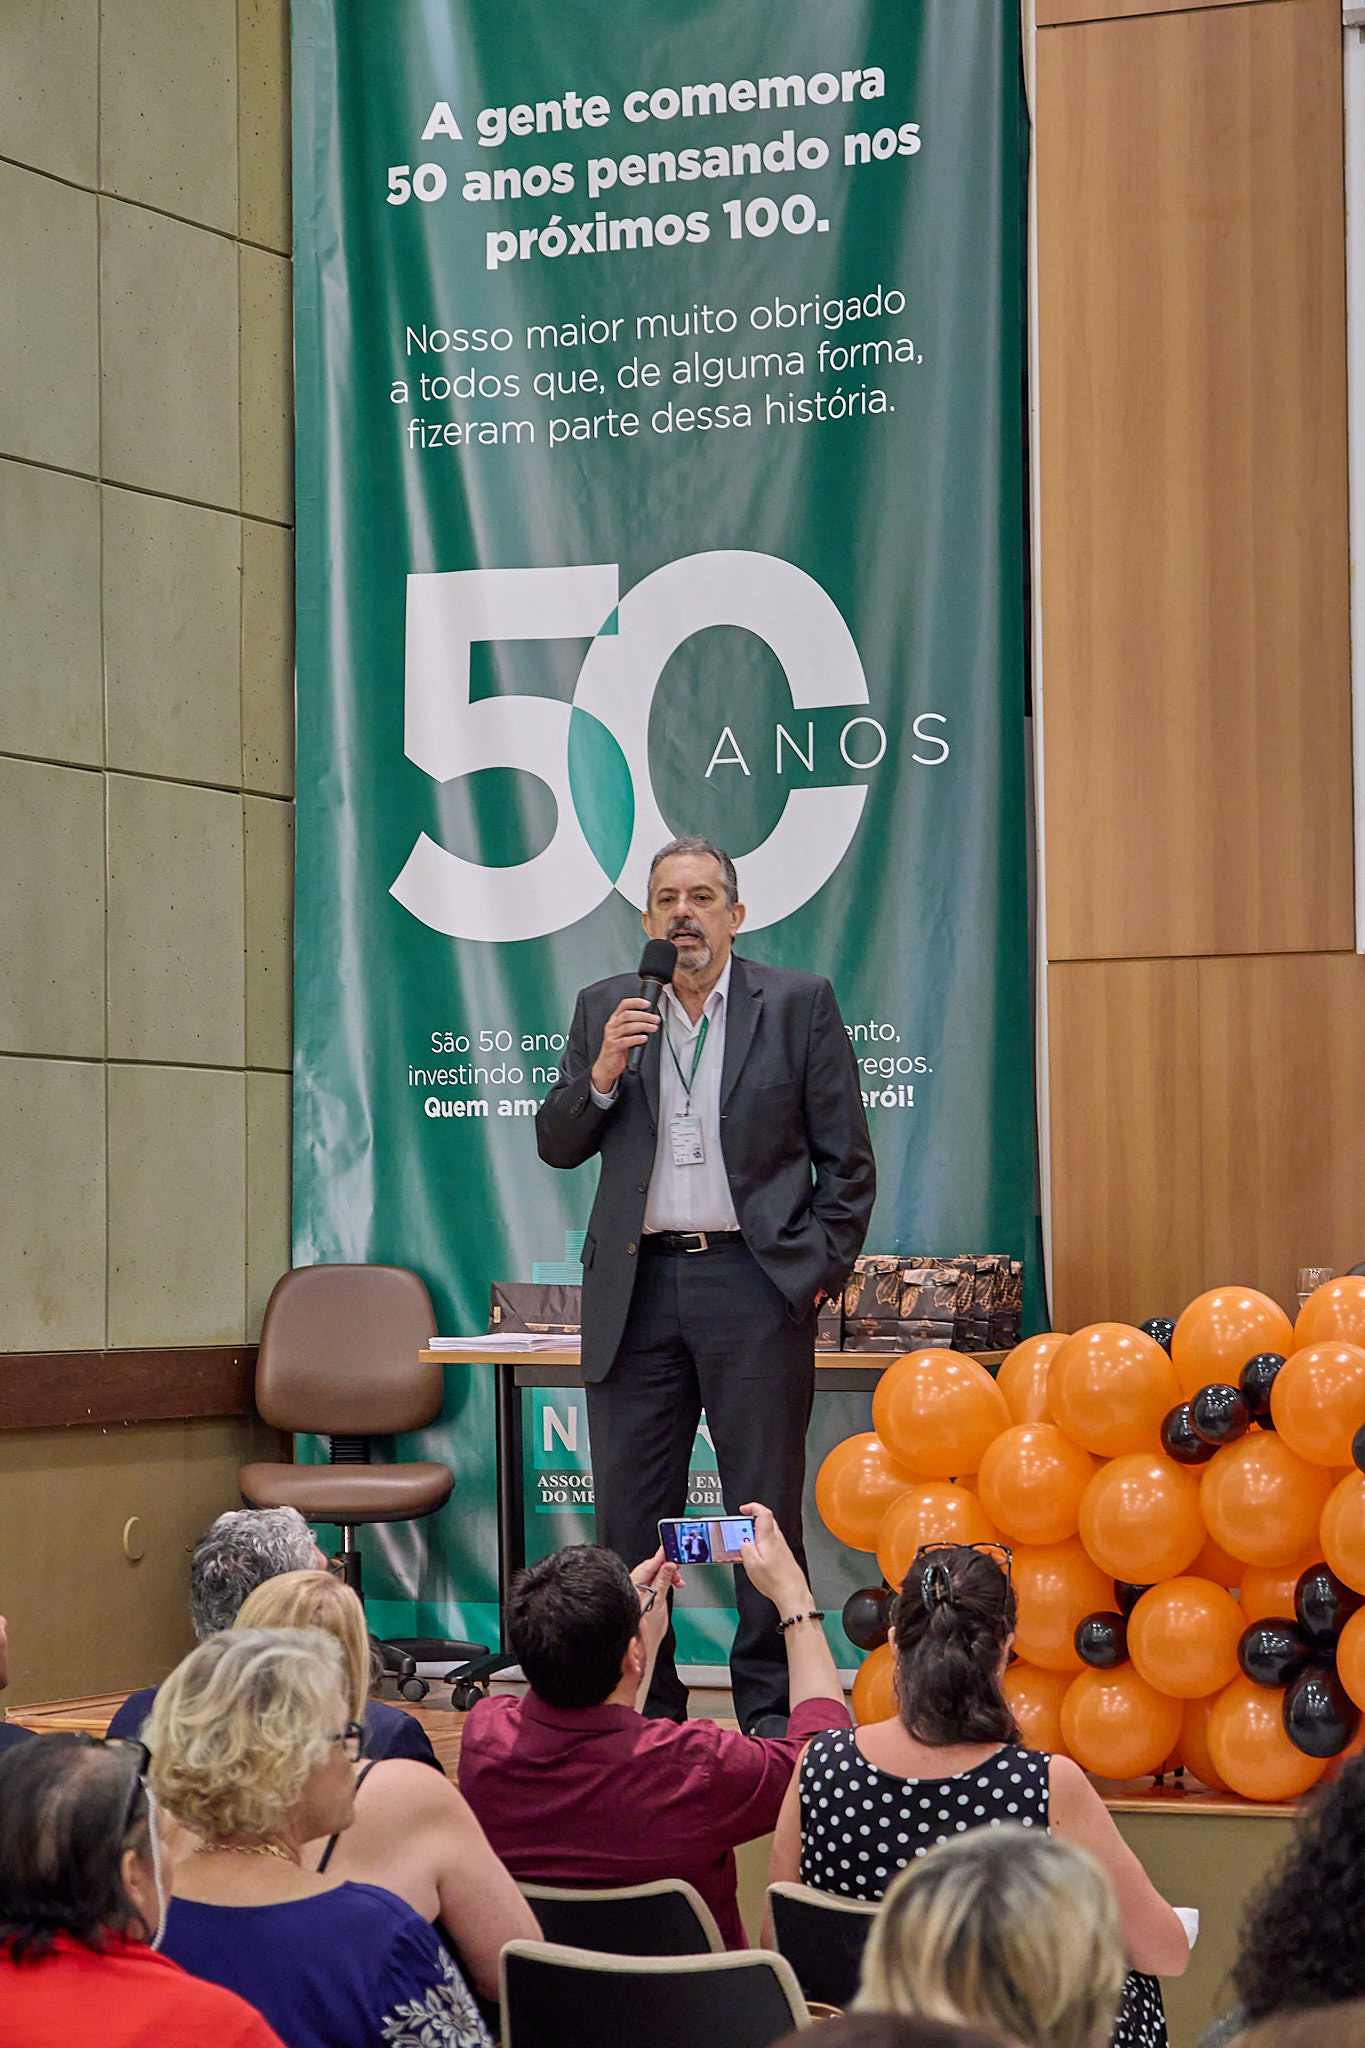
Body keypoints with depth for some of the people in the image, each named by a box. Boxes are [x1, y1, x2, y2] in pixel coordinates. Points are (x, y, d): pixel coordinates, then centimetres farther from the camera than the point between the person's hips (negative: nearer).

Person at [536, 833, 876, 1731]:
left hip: (754, 1283, -3)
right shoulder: (605, 1008, 12)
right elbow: (556, 1146, 10)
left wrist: (821, 1273, -2)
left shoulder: (799, 1004, 3)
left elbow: (848, 1159, 5)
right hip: (636, 1286, 3)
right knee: (629, 1512, 4)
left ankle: (771, 1710, 8)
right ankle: (641, 1705, 13)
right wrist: (602, 1075, -8)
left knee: (766, 1510, 0)